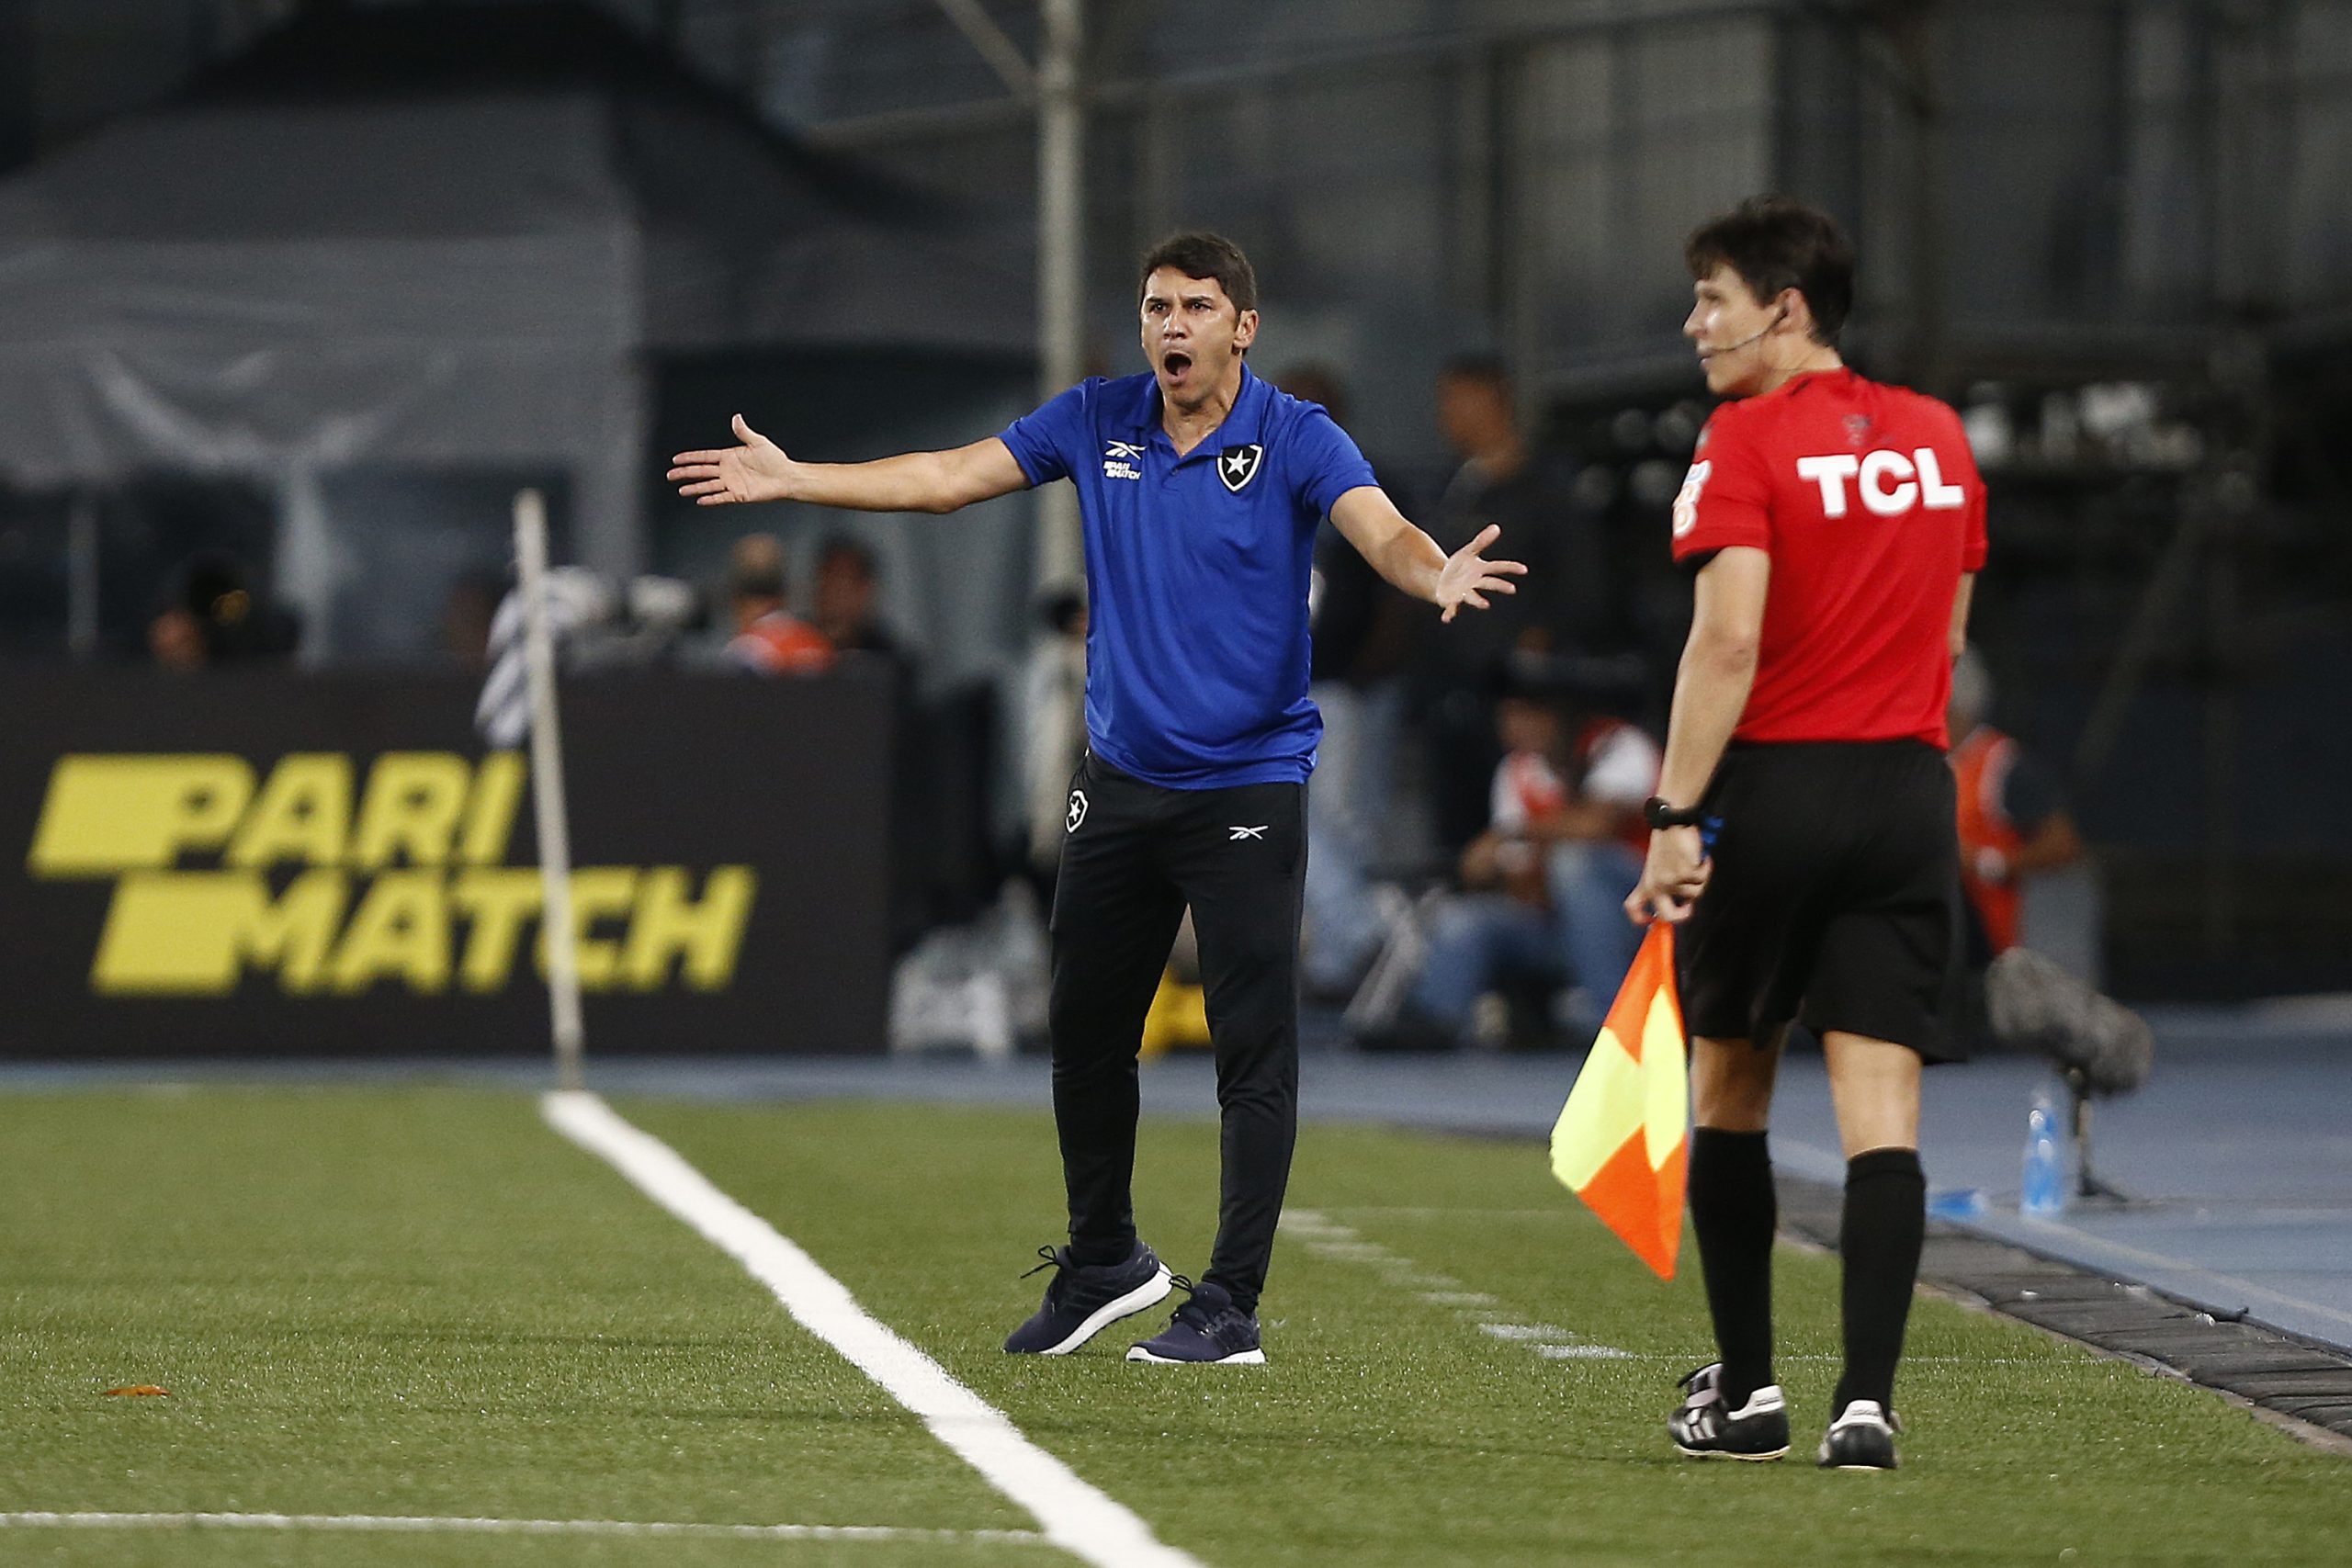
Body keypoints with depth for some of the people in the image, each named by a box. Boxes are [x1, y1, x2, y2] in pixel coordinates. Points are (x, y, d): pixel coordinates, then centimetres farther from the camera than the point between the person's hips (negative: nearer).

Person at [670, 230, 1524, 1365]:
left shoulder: (1295, 440, -11)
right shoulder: (1096, 422, 2)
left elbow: (1380, 531, -27)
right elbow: (950, 478, 7)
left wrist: (1435, 575, -50)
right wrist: (792, 479, 5)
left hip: (1248, 785, -5)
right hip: (1121, 781, 5)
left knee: (1254, 1047, -7)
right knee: (1086, 1029, 14)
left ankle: (1231, 1308, -2)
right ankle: (1103, 1262, 32)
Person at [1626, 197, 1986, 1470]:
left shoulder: (1746, 443, -9)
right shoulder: (1939, 437, 10)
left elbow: (1728, 641, -18)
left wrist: (1675, 817, -18)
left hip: (1773, 790, -4)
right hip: (1909, 793, 4)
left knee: (1728, 1090, 13)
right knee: (1881, 1110, -1)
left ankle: (1745, 1391, 17)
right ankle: (1865, 1400, -11)